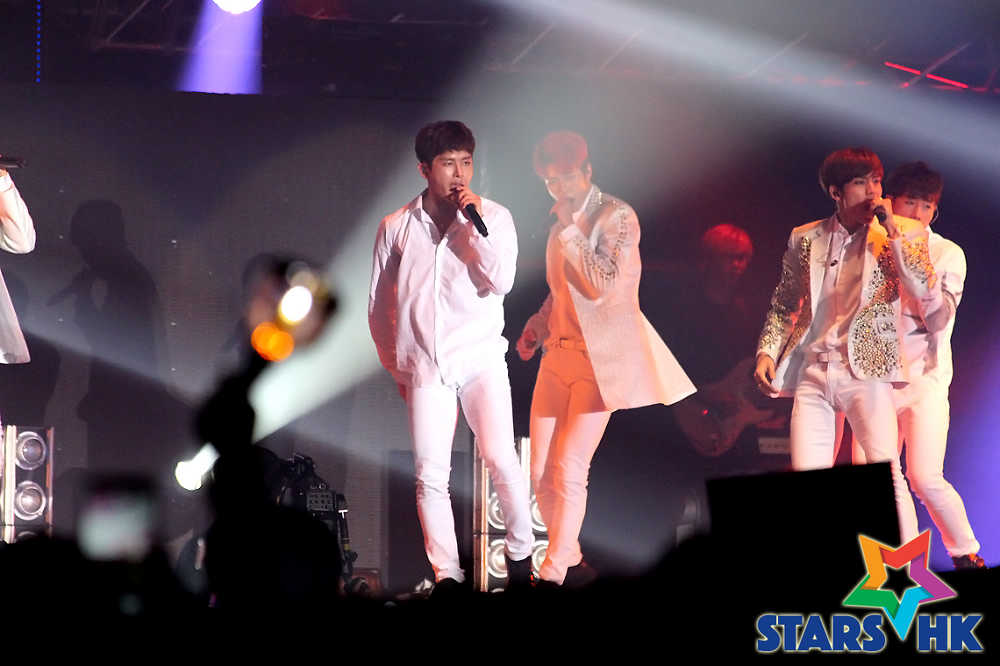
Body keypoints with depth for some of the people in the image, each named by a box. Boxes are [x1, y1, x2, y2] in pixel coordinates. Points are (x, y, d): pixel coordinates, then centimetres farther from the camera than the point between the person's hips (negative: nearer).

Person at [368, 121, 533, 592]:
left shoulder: (493, 218, 4)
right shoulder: (396, 229, 6)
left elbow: (501, 281, -11)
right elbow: (378, 305, 15)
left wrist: (475, 223, -13)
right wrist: (395, 367, 16)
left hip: (481, 357, -1)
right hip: (424, 368, 1)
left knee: (499, 457, -16)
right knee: (430, 475, -4)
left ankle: (520, 553, 3)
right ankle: (446, 575, 3)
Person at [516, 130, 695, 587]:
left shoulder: (617, 216, -8)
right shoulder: (561, 223, 12)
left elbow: (603, 285, -19)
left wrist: (570, 229, -17)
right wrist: (537, 327, 11)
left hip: (602, 358, -7)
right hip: (559, 355, 7)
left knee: (568, 470, -14)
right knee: (542, 475, 2)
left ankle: (554, 574, -9)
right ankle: (570, 561, 16)